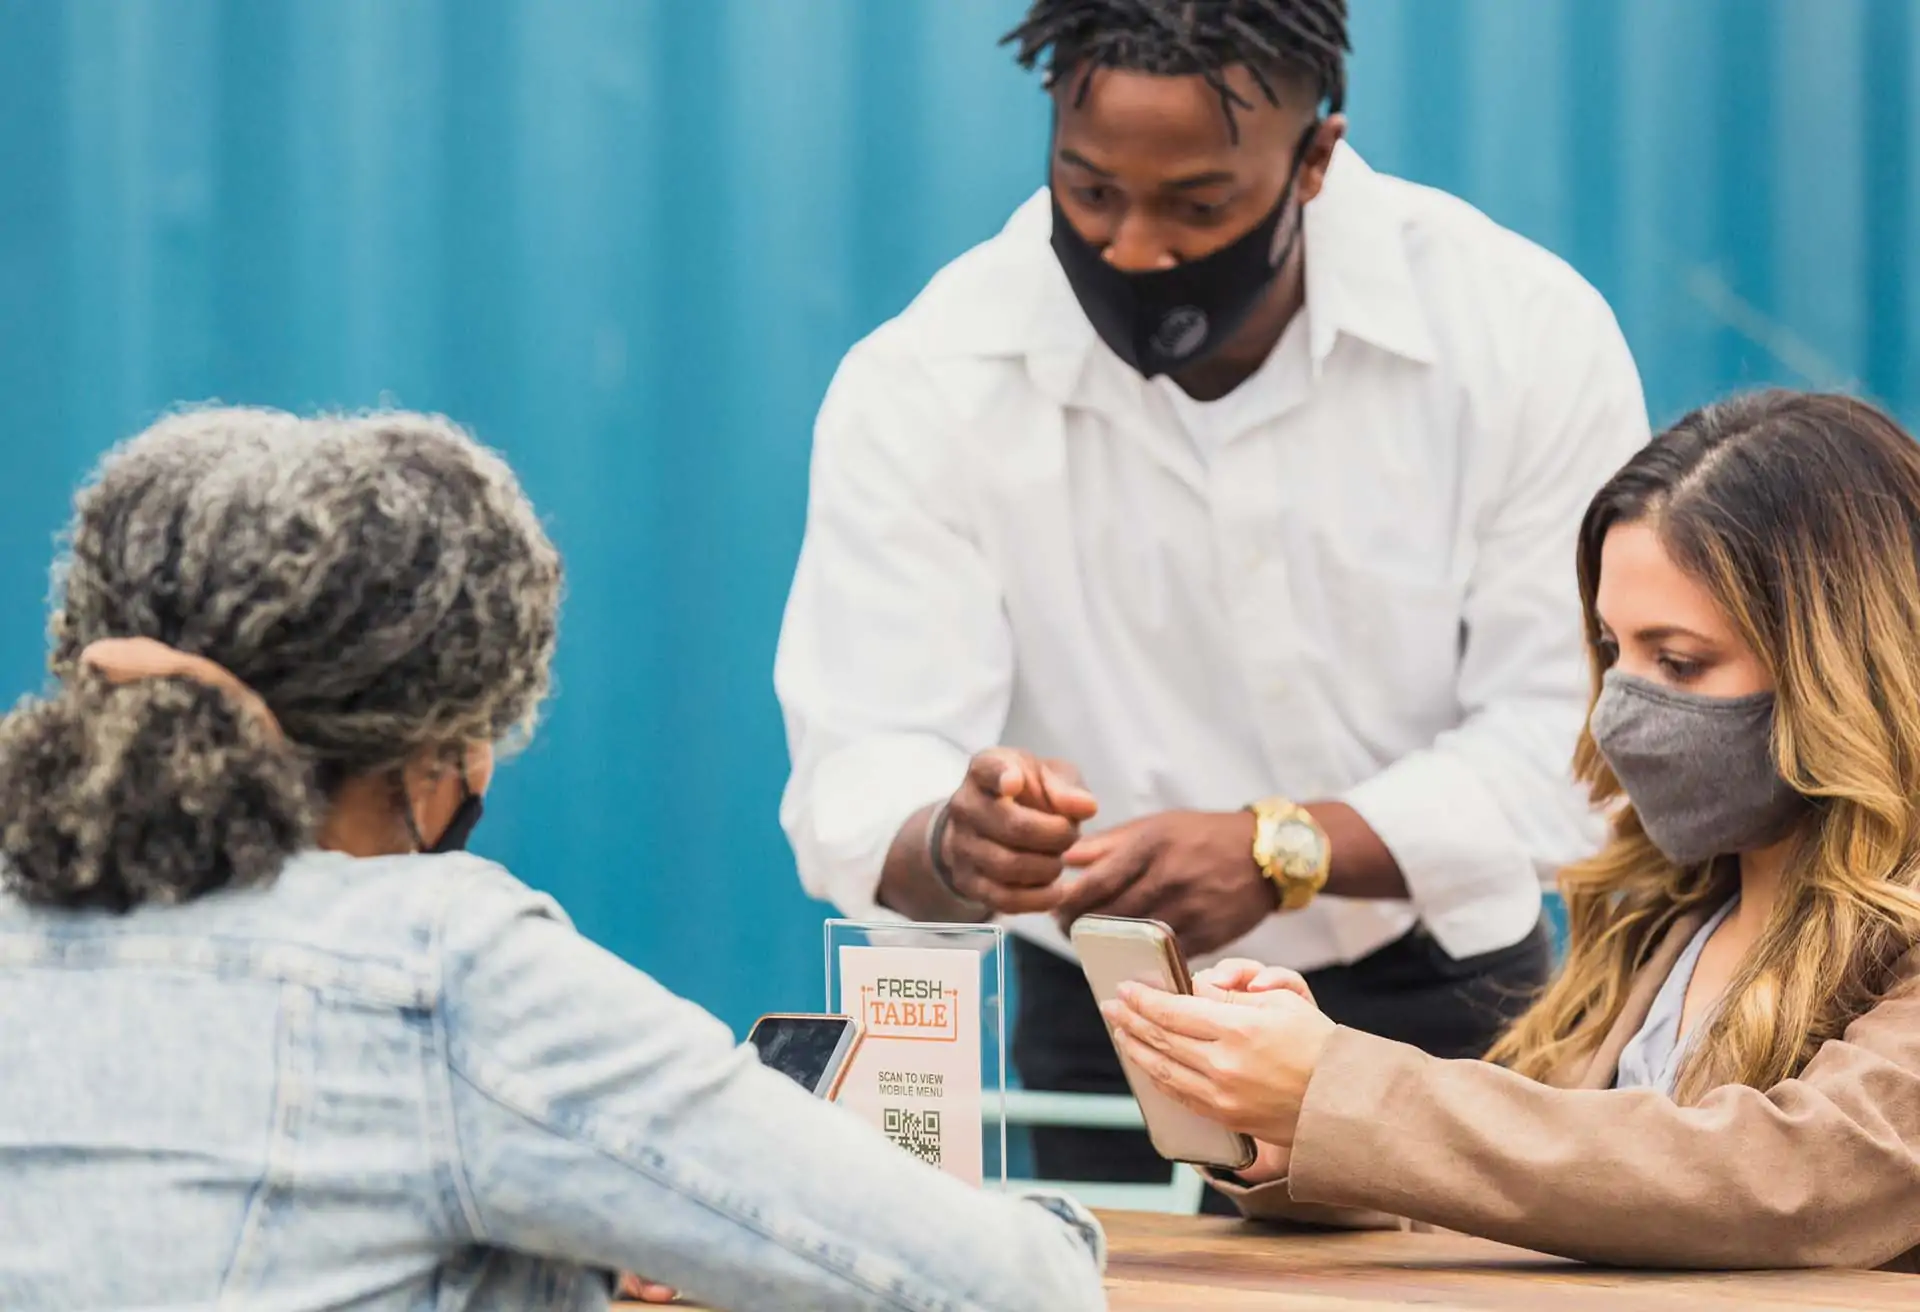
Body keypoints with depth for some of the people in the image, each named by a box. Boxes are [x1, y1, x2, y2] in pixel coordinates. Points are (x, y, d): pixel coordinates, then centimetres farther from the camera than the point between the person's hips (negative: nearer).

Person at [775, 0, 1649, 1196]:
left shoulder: (1528, 334, -11)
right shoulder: (920, 390, -10)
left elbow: (1572, 739, -13)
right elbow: (861, 795, -15)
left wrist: (1280, 852, -28)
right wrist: (957, 847, -39)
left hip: (1448, 1008, 0)